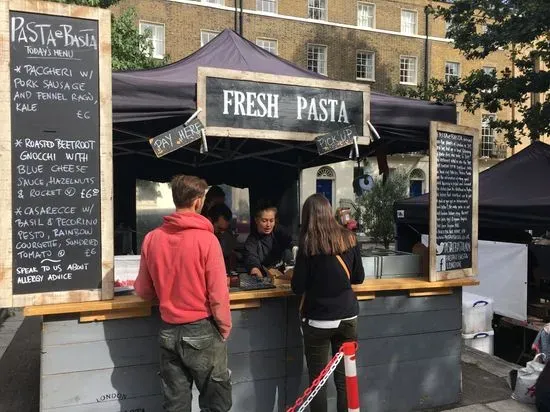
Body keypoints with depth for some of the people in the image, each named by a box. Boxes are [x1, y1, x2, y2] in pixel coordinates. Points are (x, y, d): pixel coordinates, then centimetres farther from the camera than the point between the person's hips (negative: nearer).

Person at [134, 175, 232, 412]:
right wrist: (224, 329, -1)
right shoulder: (206, 238, -15)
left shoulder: (152, 238, -3)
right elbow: (218, 294, -15)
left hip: (168, 332, 4)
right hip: (202, 331, -4)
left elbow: (143, 291, 6)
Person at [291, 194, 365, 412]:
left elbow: (298, 287, -9)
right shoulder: (349, 238, 0)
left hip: (318, 320, -4)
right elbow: (358, 277, 10)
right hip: (348, 316, 4)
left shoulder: (308, 243, -12)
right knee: (345, 377, 13)